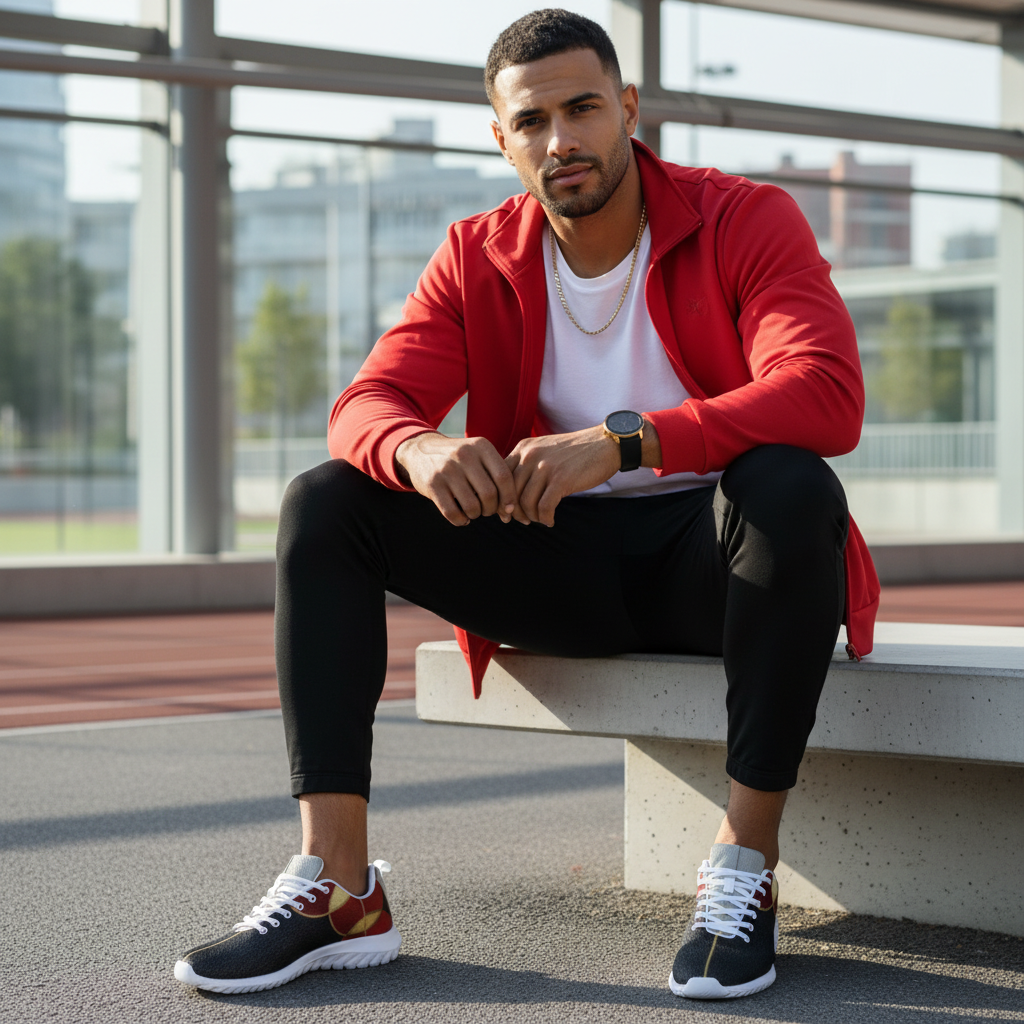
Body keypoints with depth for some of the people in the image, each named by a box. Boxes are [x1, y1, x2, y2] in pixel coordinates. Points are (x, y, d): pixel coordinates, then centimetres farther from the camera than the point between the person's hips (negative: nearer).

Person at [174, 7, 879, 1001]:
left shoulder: (748, 220, -9)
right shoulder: (477, 256, 4)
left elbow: (828, 397, -26)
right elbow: (367, 404, -7)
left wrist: (620, 441, -38)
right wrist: (417, 450, -35)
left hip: (716, 555, -4)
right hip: (562, 559, 4)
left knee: (790, 485, -38)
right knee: (323, 501, -14)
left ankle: (745, 868, -30)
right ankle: (338, 888, -23)